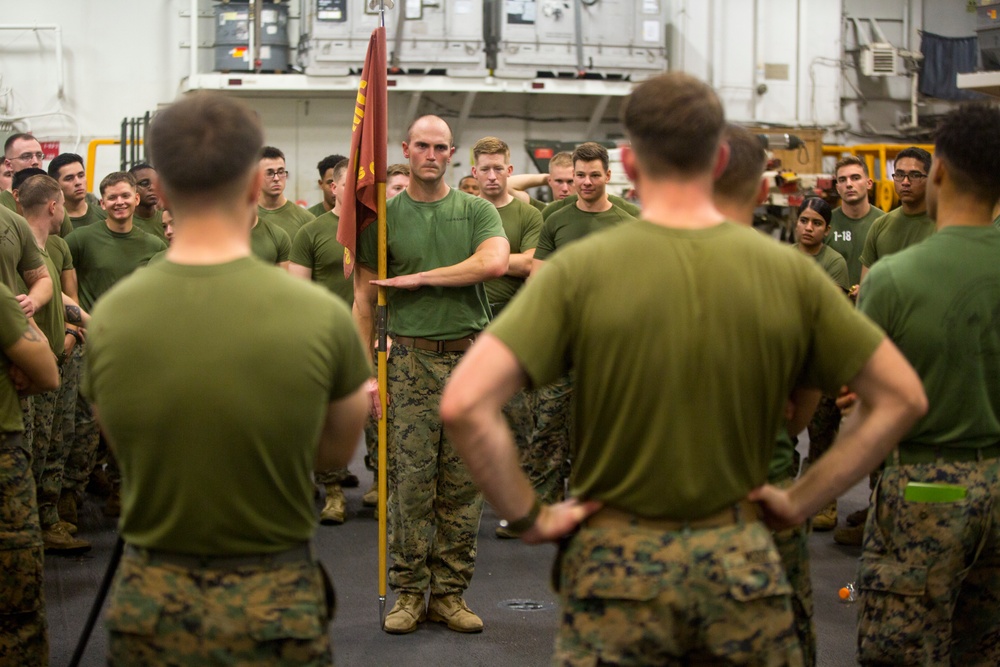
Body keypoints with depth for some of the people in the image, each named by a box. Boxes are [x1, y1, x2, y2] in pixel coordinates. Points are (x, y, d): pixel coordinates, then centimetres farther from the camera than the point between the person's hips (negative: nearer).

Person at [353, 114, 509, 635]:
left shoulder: (476, 210, 7)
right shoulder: (383, 216, 6)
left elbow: (494, 262, -13)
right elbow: (364, 299, 5)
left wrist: (419, 278, -10)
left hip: (470, 357, 1)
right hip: (411, 360, -1)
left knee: (463, 485, 4)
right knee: (410, 483, -1)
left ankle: (450, 594, 12)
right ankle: (408, 594, 8)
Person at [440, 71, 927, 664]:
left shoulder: (581, 269, -11)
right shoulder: (787, 271, -4)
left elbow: (464, 403, -19)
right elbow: (903, 398, 1)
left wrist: (530, 516, -7)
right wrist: (803, 499, 5)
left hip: (617, 564, -2)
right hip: (744, 562, 2)